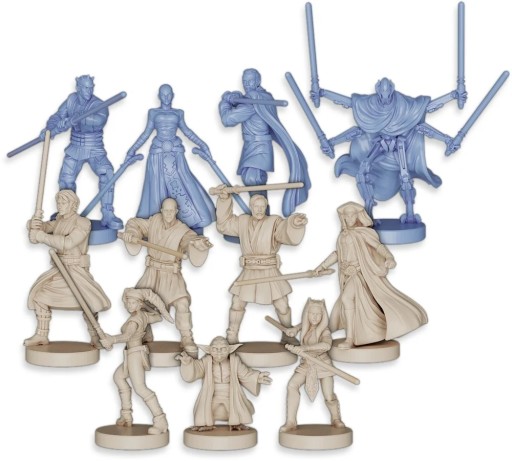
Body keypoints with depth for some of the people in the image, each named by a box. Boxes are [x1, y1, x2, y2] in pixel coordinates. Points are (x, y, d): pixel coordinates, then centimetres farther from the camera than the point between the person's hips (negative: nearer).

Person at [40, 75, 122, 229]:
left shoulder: (98, 105, -18)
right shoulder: (71, 100, -2)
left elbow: (99, 120, -40)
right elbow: (58, 117, -1)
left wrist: (72, 120, -50)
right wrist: (49, 128, -24)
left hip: (95, 150, -4)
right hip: (75, 149, 4)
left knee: (107, 173, -27)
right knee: (66, 181, 4)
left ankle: (108, 216, -25)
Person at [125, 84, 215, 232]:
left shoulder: (178, 113, 10)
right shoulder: (153, 113, 8)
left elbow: (186, 131, 16)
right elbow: (147, 133, 11)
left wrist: (202, 145, 12)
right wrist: (133, 149, 8)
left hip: (175, 154, 0)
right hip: (158, 154, 0)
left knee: (182, 185, -6)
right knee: (158, 188, -1)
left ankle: (194, 222, -1)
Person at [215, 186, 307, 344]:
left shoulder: (274, 222, -10)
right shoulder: (243, 222, 5)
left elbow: (288, 233, -27)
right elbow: (224, 224, 11)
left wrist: (295, 222, -53)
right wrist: (224, 199, 1)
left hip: (270, 274, -3)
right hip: (249, 274, 3)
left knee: (283, 307, -2)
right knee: (237, 305, 6)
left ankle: (288, 336, 21)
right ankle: (231, 339, 21)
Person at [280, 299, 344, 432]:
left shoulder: (324, 331, -21)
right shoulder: (306, 327, -3)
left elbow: (327, 345, -43)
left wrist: (305, 348, -50)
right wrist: (295, 329, 3)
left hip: (322, 364, -4)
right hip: (306, 364, 5)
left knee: (329, 397, -8)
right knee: (292, 385, -19)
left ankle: (336, 419, 26)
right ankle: (291, 422, -14)